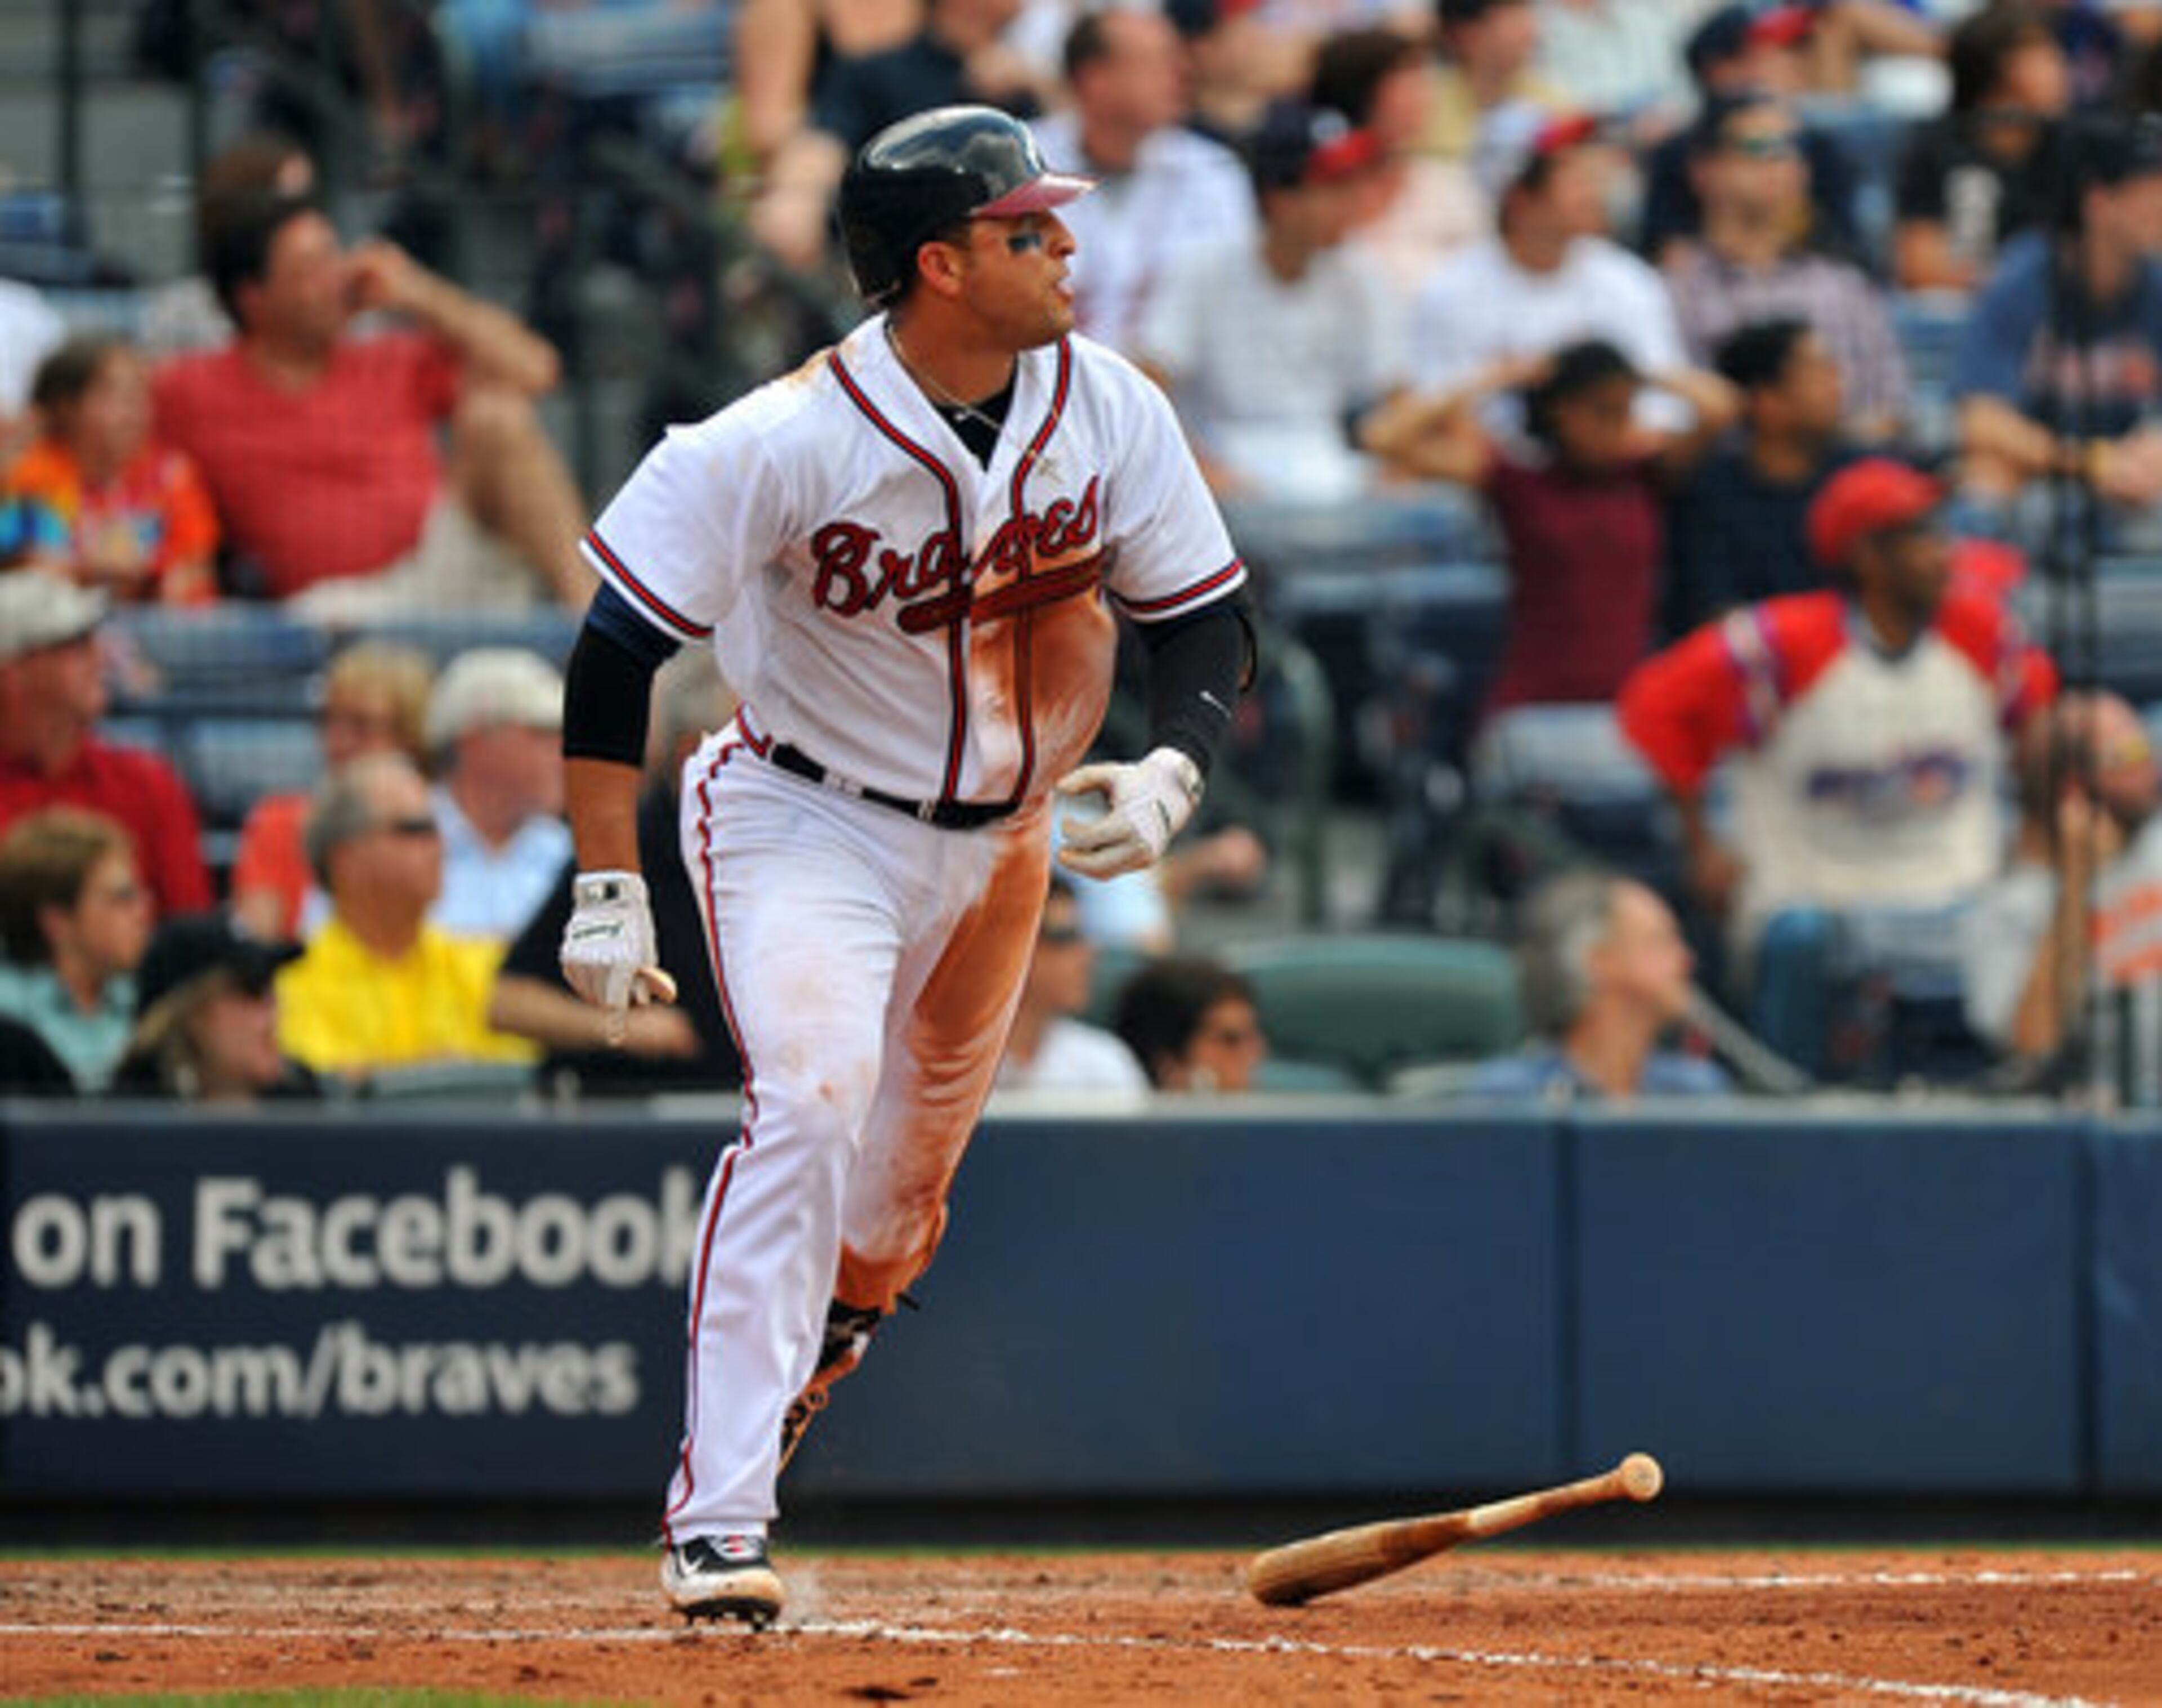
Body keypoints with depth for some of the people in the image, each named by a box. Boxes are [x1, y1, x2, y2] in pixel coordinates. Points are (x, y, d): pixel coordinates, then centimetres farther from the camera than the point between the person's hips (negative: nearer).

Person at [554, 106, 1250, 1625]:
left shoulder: (1110, 412, -11)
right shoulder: (788, 444, -26)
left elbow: (1207, 618, 0)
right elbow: (616, 649, -21)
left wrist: (1173, 772, -20)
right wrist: (609, 887, -24)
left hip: (999, 840, 6)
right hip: (805, 822, -6)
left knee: (919, 1147, 16)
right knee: (815, 1099, -25)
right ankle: (719, 1523, -25)